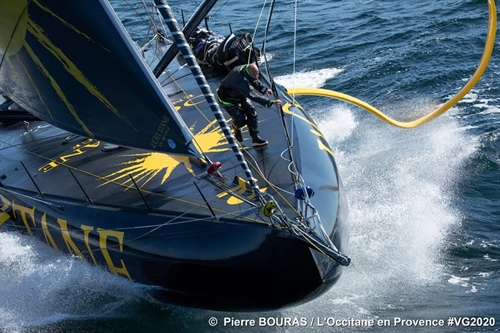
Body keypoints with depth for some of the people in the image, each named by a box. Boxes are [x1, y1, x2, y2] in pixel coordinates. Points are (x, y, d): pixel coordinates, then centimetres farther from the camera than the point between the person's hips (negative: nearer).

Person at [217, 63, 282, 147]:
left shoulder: (245, 69, -17)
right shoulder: (240, 81, -43)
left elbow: (255, 81, 5)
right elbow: (253, 95, -47)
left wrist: (264, 89, -11)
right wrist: (271, 102, -50)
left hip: (241, 96, 8)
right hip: (228, 100, -8)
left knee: (252, 114, -3)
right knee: (241, 120, -10)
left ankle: (255, 138, 3)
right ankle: (236, 128, 26)